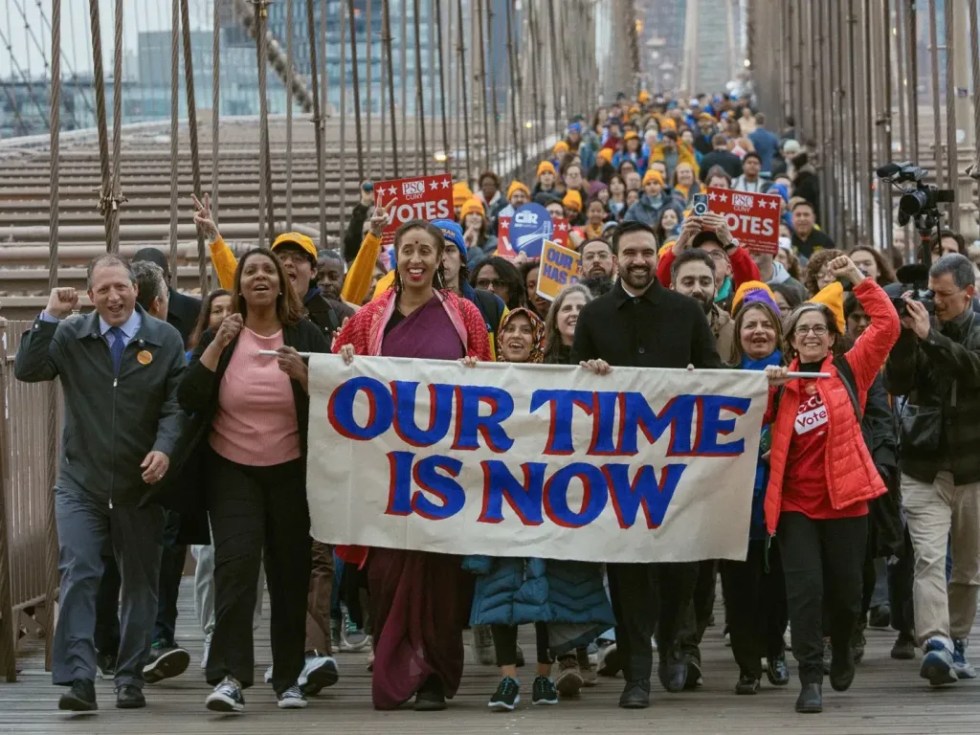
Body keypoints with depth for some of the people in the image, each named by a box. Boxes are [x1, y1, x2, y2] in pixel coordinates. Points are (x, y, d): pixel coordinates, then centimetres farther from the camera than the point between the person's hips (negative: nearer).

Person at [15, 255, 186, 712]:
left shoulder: (165, 339, 0)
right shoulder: (71, 335, 2)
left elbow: (176, 402, -4)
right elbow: (26, 370, -9)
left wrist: (164, 448, -21)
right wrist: (50, 317, -16)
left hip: (141, 484, 1)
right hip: (81, 481, -1)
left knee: (140, 583, 8)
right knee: (79, 576, -11)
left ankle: (131, 679, 19)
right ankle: (78, 679, -14)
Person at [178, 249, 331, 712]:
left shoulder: (306, 336, 4)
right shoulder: (219, 337, 5)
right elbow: (188, 399, -6)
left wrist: (300, 372, -18)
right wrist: (218, 345, -14)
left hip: (291, 472, 1)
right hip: (231, 470, -1)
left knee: (291, 572, 4)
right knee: (235, 562, -16)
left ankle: (289, 678, 14)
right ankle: (229, 676, -20)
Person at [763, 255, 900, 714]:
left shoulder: (849, 370, 3)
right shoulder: (783, 381, 8)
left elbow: (887, 325, -6)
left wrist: (857, 278, -7)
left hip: (844, 499, 0)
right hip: (795, 503, 1)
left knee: (845, 590, 9)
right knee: (805, 589, -9)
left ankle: (841, 650, 38)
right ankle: (811, 678, -5)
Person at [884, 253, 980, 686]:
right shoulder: (921, 325, 3)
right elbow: (897, 384, -5)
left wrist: (930, 337, -25)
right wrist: (905, 335, -18)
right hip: (924, 467, -1)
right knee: (929, 558, -15)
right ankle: (936, 644, -24)